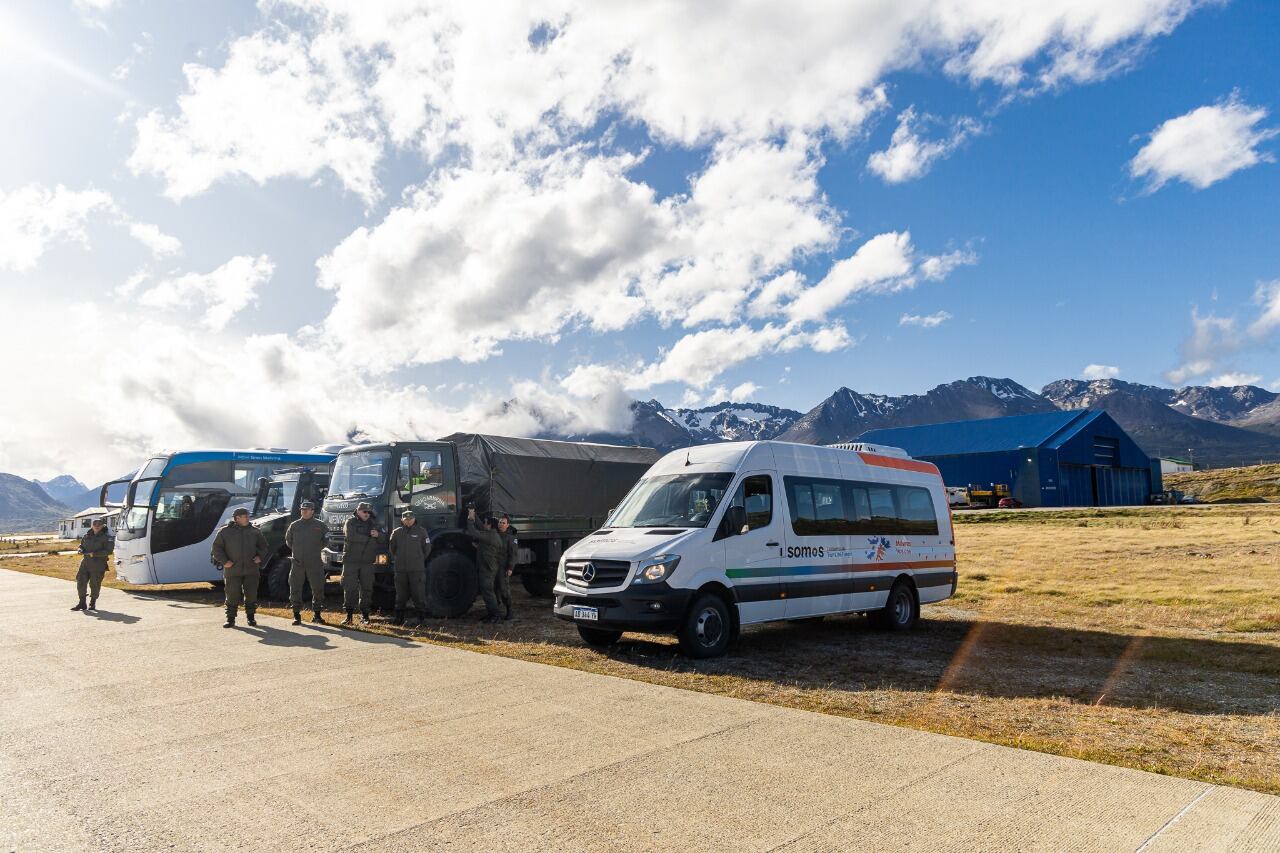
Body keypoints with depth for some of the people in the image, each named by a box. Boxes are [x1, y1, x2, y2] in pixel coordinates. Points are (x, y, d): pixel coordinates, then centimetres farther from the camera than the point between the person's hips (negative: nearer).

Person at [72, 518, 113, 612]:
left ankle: (93, 604, 16)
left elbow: (109, 551, -14)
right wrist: (81, 550, 1)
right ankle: (82, 603, 14)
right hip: (85, 562, 6)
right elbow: (81, 545, 25)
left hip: (98, 564, -6)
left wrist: (95, 554, -22)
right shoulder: (87, 535, 12)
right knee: (81, 582, 3)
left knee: (95, 584, 0)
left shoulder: (106, 537, -6)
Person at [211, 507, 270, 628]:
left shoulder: (254, 531, 9)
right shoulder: (225, 532, 1)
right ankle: (231, 620, 9)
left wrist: (260, 556, -1)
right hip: (233, 571, -2)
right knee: (233, 595, -1)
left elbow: (264, 546, 17)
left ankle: (250, 618, 16)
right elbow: (216, 547, 3)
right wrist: (224, 561, -9)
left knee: (251, 594, 4)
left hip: (251, 570, 2)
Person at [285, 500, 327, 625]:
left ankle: (317, 614, 11)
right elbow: (288, 540, 19)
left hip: (314, 563, -1)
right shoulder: (294, 525, 7)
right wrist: (296, 550, 12)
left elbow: (326, 540, 13)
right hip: (297, 562, 1)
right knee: (295, 589, 3)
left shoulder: (320, 525, 3)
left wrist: (316, 549, 6)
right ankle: (296, 615, 12)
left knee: (318, 588, -1)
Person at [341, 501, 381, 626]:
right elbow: (351, 536, -18)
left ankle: (364, 615, 9)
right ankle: (349, 614, 7)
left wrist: (377, 534, -12)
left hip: (367, 562, 4)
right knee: (349, 588, -1)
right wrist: (369, 538, -11)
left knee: (366, 588, 3)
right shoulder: (351, 522, 1)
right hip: (351, 561, -4)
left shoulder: (373, 523, 16)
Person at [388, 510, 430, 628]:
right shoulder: (396, 532, 8)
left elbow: (427, 548, 9)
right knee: (400, 595, 10)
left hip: (417, 569, -3)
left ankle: (419, 617, 4)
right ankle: (399, 617, 19)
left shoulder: (421, 532, 2)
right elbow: (391, 548, 20)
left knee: (418, 594, -2)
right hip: (400, 569, 3)